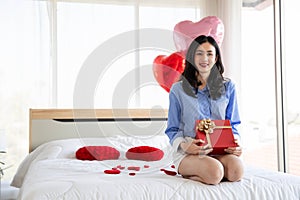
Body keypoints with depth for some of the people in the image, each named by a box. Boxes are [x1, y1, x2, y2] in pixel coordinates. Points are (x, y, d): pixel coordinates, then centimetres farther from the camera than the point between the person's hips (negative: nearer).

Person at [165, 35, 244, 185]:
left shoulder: (228, 87, 14)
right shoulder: (178, 90, 5)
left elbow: (232, 123, 15)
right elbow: (172, 130, 5)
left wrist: (234, 143, -7)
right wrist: (185, 145, -17)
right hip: (188, 152, -3)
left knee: (236, 171, -31)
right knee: (215, 172, -34)